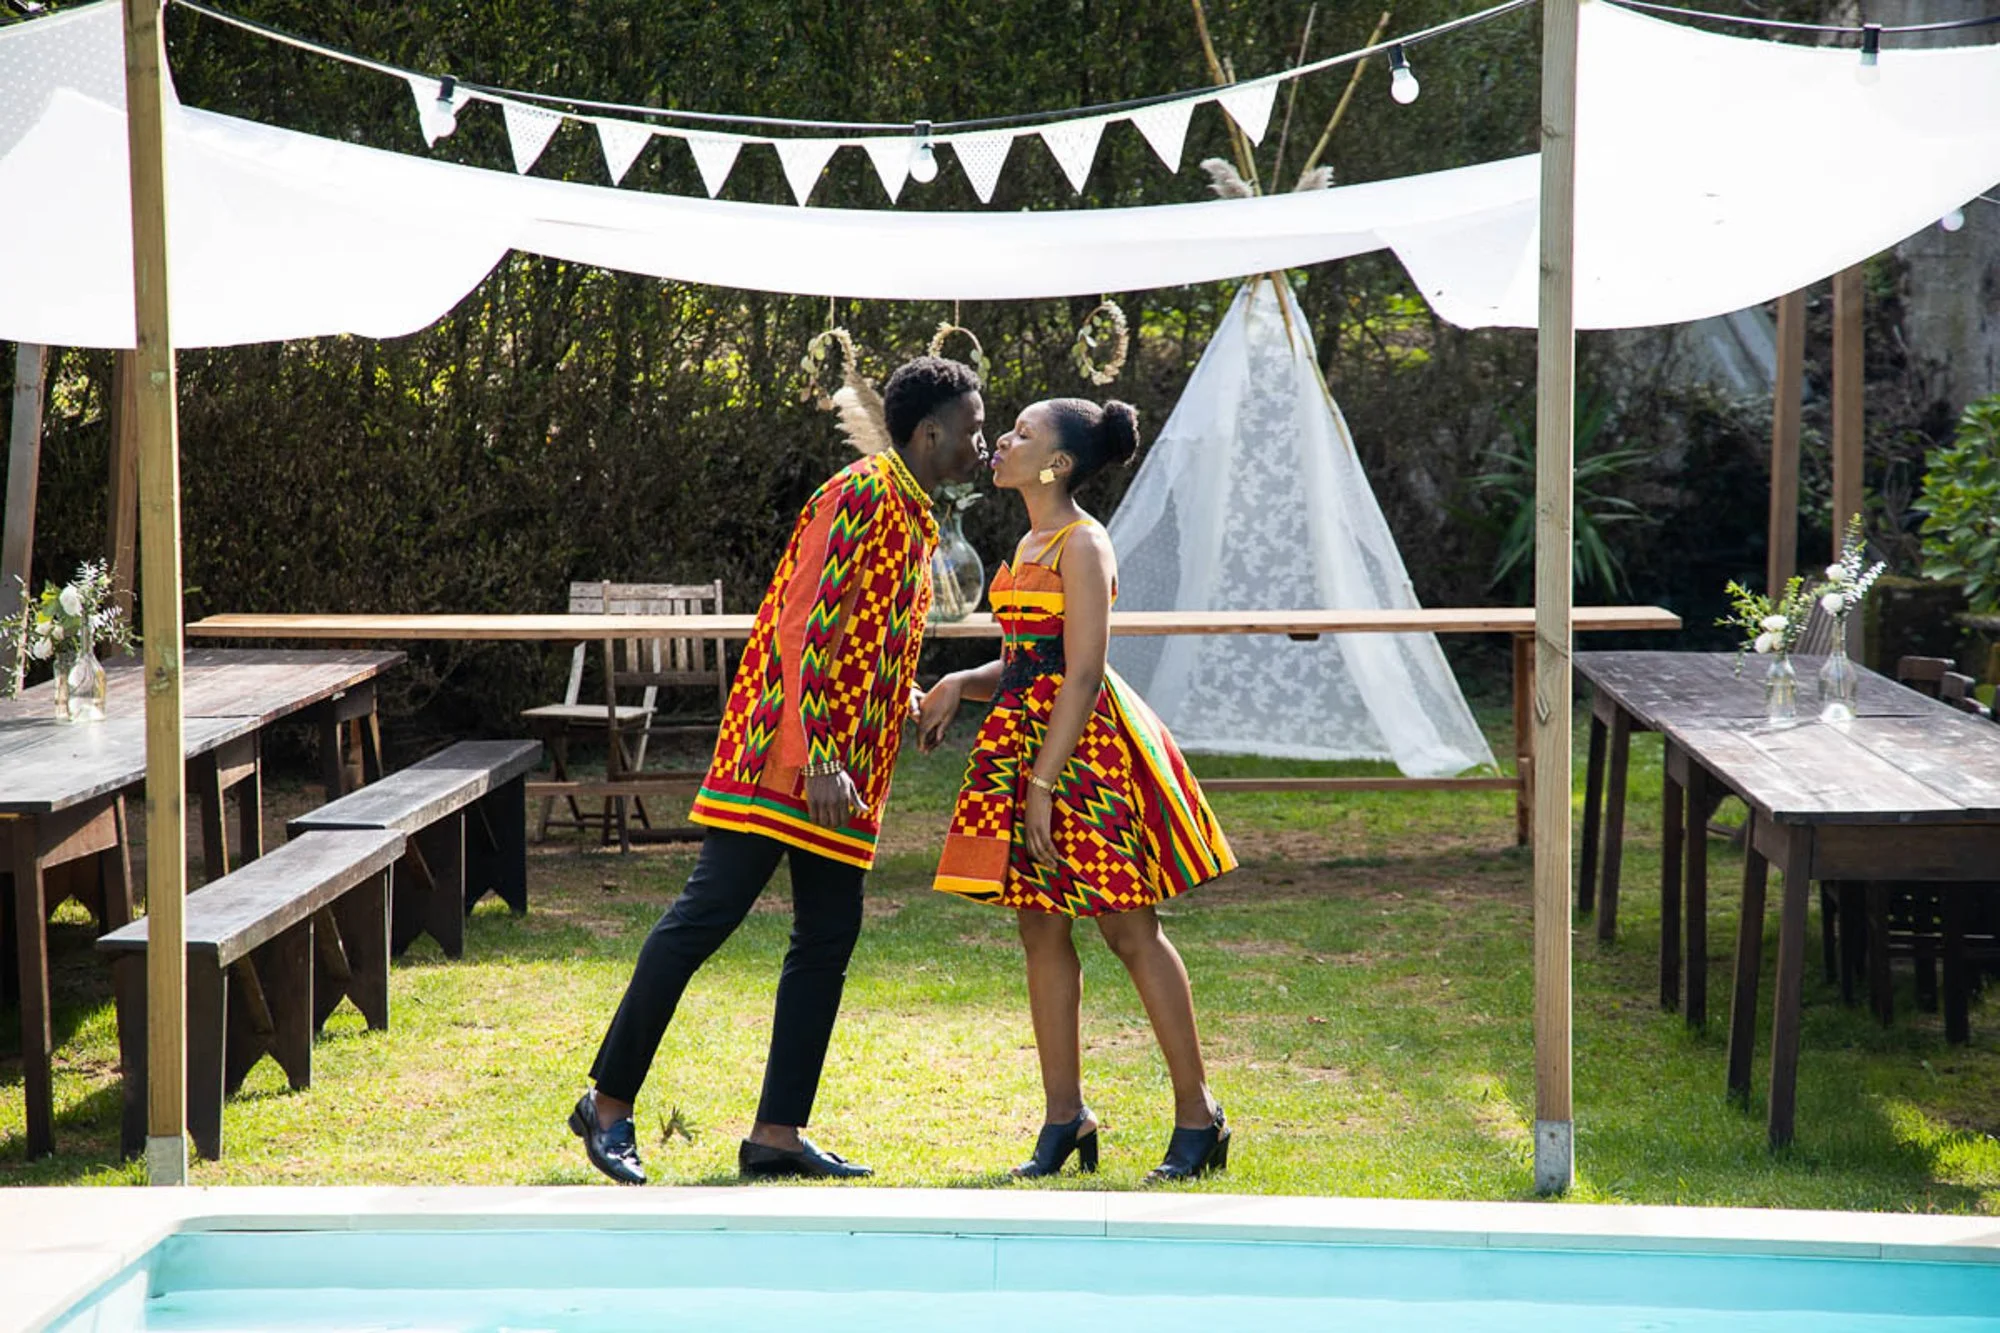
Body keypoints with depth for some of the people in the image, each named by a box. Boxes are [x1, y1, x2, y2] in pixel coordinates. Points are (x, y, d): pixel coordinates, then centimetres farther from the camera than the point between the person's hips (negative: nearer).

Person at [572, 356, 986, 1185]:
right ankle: (609, 1102, -2)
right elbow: (807, 628, -19)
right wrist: (821, 759, -25)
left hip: (843, 769, 10)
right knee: (710, 912, -9)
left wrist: (909, 701, 17)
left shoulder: (912, 518, 19)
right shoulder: (862, 496, -11)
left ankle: (777, 1131, 8)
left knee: (828, 937, 5)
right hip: (789, 752, -10)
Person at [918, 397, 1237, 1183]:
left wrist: (1044, 783, -21)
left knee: (1130, 932, -5)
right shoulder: (1030, 547, 16)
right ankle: (1065, 1120, 13)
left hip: (1082, 749, -9)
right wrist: (957, 687, 0)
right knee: (1042, 931, 7)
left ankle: (1198, 1116, 2)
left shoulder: (1082, 545, -11)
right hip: (1025, 741, 9)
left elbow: (1083, 675, -17)